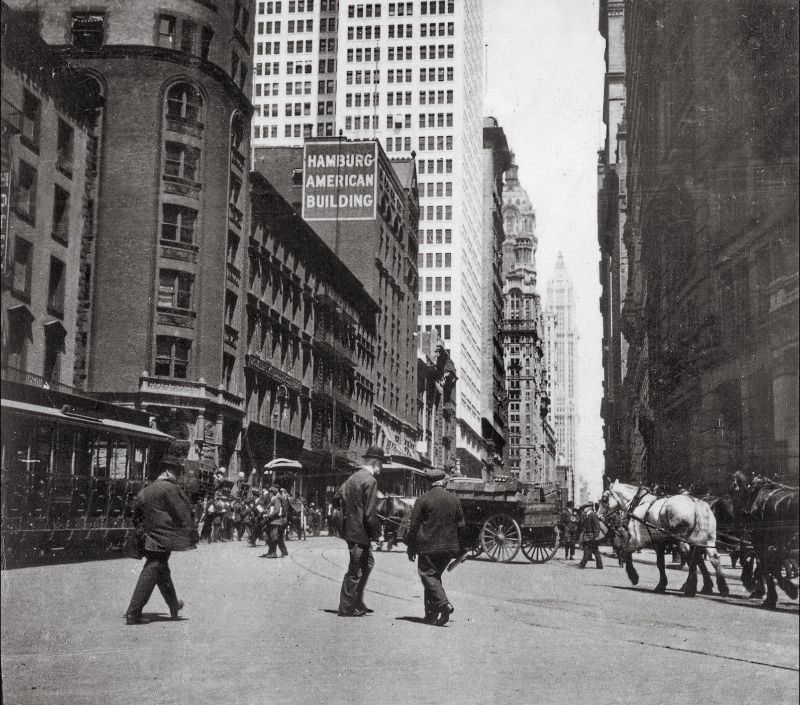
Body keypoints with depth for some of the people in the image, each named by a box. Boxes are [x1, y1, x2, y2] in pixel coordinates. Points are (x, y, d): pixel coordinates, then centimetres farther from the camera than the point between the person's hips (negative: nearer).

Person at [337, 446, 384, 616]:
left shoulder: (352, 478, 10)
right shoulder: (370, 481, -17)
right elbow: (370, 513, -21)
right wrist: (376, 532, -9)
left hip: (350, 529, 9)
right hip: (360, 532, -9)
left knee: (367, 564, 21)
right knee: (355, 572, 1)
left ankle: (357, 602, 27)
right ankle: (346, 608, 9)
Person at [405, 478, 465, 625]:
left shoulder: (422, 500, -8)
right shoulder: (454, 499, 7)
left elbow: (414, 526, -6)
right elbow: (461, 525, 11)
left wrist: (411, 548, 4)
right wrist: (458, 548, 19)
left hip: (428, 547, -5)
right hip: (449, 546, 5)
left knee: (428, 575, 1)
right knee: (435, 575, 16)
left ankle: (444, 604, -20)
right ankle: (432, 613, 16)